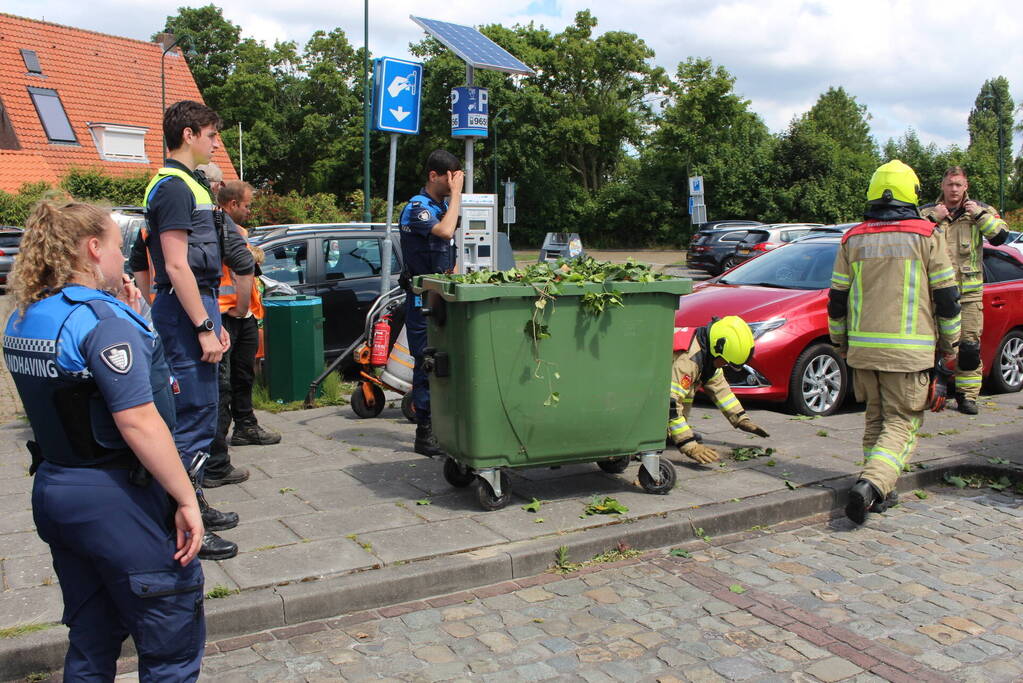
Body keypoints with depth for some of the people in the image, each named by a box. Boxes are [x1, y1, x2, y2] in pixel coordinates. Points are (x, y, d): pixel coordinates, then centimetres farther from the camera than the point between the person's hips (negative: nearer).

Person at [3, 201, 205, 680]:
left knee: (92, 640, 22)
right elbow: (138, 422, -24)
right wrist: (187, 500, -19)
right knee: (173, 642, 5)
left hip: (53, 491, 9)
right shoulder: (103, 320, -19)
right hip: (116, 501, -9)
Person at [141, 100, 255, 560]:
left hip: (197, 306, 11)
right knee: (193, 418, -7)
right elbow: (176, 266, -20)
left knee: (199, 415, 17)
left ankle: (194, 503, 28)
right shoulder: (173, 187, -13)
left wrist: (213, 321, 19)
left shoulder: (187, 185, 19)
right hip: (185, 312, -11)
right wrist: (204, 328, -21)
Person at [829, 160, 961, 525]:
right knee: (902, 423, 1)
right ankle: (871, 484, -19)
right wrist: (949, 345, 12)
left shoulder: (853, 239, 6)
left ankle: (880, 493, 17)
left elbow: (836, 299, 9)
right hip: (908, 350, -3)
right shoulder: (927, 236, -2)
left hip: (863, 347, 3)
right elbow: (946, 298, 1)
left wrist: (841, 343, 21)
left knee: (876, 419, 17)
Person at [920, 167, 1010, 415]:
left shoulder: (980, 211, 10)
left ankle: (967, 395, 6)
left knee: (970, 345, -2)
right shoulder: (927, 212, 8)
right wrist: (933, 218, -13)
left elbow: (1000, 236, -3)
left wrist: (978, 215, -10)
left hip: (969, 292, 0)